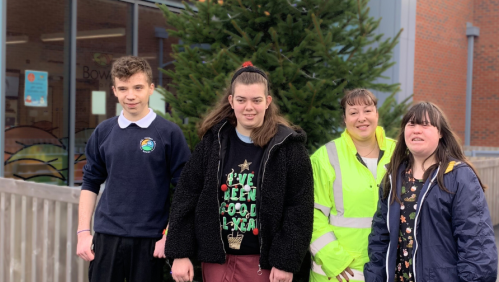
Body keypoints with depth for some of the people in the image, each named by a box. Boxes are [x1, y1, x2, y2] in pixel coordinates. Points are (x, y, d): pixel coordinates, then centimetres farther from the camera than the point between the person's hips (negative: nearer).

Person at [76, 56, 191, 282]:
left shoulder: (169, 133, -4)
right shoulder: (103, 132, 5)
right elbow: (90, 183, 11)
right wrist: (83, 232, 5)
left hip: (149, 241, -2)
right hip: (107, 237, 3)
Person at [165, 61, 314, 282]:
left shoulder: (287, 146, -6)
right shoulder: (213, 141, 2)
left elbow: (299, 209, -6)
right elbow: (185, 198, 2)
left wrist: (286, 262, -11)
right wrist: (180, 253, -3)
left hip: (262, 261, -2)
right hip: (216, 258, 3)